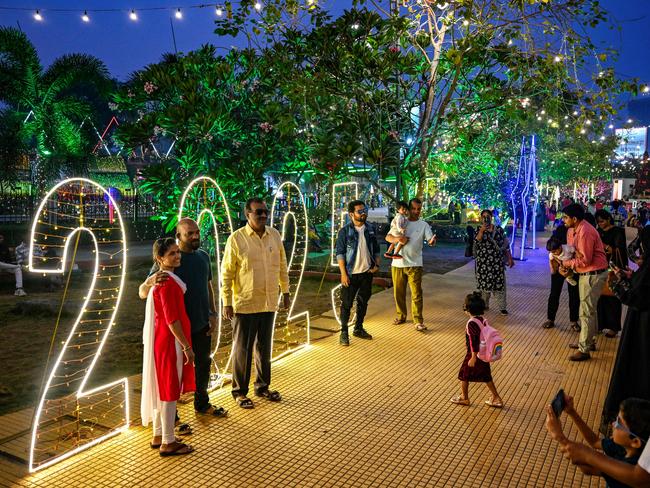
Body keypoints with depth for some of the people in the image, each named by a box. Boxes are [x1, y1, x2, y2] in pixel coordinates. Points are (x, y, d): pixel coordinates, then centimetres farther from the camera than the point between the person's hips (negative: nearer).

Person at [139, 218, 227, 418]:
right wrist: (151, 281, -40)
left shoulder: (203, 256, 3)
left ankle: (202, 403, 42)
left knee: (203, 363, 20)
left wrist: (213, 313, 6)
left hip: (202, 323, 6)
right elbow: (142, 292, -18)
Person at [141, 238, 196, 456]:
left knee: (162, 388, 17)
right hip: (170, 342, -10)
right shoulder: (167, 283, -21)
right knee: (170, 390, 0)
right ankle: (168, 443, 10)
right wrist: (187, 346, -19)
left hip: (161, 340, 10)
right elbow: (172, 319, -23)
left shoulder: (160, 279, 10)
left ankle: (158, 436, 29)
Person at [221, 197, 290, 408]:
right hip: (245, 304, -4)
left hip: (269, 303, 5)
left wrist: (285, 292, 13)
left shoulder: (275, 235, 2)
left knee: (265, 347, 17)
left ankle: (263, 386, 34)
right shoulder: (236, 239, -12)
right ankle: (239, 392, 23)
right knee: (242, 349, 8)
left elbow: (282, 265, 11)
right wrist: (227, 302, -9)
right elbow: (226, 273, -9)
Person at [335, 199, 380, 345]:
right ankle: (344, 332, 12)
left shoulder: (371, 229, 6)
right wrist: (343, 273, -15)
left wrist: (376, 264, -2)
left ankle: (358, 329, 29)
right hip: (351, 274, -5)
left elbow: (376, 249, 13)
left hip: (367, 273, 5)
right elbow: (340, 253, -10)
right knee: (346, 304, 1)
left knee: (363, 302, 15)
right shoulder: (345, 231, -8)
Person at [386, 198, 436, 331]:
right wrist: (398, 239, -22)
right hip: (397, 263, 2)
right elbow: (388, 237, -1)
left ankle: (418, 321, 3)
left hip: (414, 265, -2)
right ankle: (401, 316, 29)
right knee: (398, 292, 12)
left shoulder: (424, 225, 3)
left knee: (416, 293, -3)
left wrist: (432, 241, -34)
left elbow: (430, 240, -9)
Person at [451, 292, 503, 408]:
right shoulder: (483, 320, 0)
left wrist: (473, 357, -21)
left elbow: (474, 341, -26)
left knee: (464, 374, 13)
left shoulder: (471, 323, -24)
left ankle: (464, 398, 28)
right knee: (486, 376, 19)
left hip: (474, 354, -8)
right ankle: (497, 399, 23)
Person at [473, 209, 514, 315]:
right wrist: (482, 230, -25)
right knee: (484, 283, 7)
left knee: (499, 284, 0)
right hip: (483, 262, 0)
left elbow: (505, 245, 4)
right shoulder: (478, 230, 2)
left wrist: (510, 259, 2)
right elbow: (477, 241, -17)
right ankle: (484, 305, 23)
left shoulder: (499, 230, 2)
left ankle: (503, 307, 8)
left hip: (497, 262, 0)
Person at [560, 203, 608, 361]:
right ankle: (588, 341, 34)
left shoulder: (585, 232, -24)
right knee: (588, 310, 20)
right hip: (586, 274, 10)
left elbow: (585, 260, -25)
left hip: (593, 274, -10)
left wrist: (566, 263, -12)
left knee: (587, 311, -4)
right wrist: (566, 266, -6)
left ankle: (584, 350, 4)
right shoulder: (572, 230, 5)